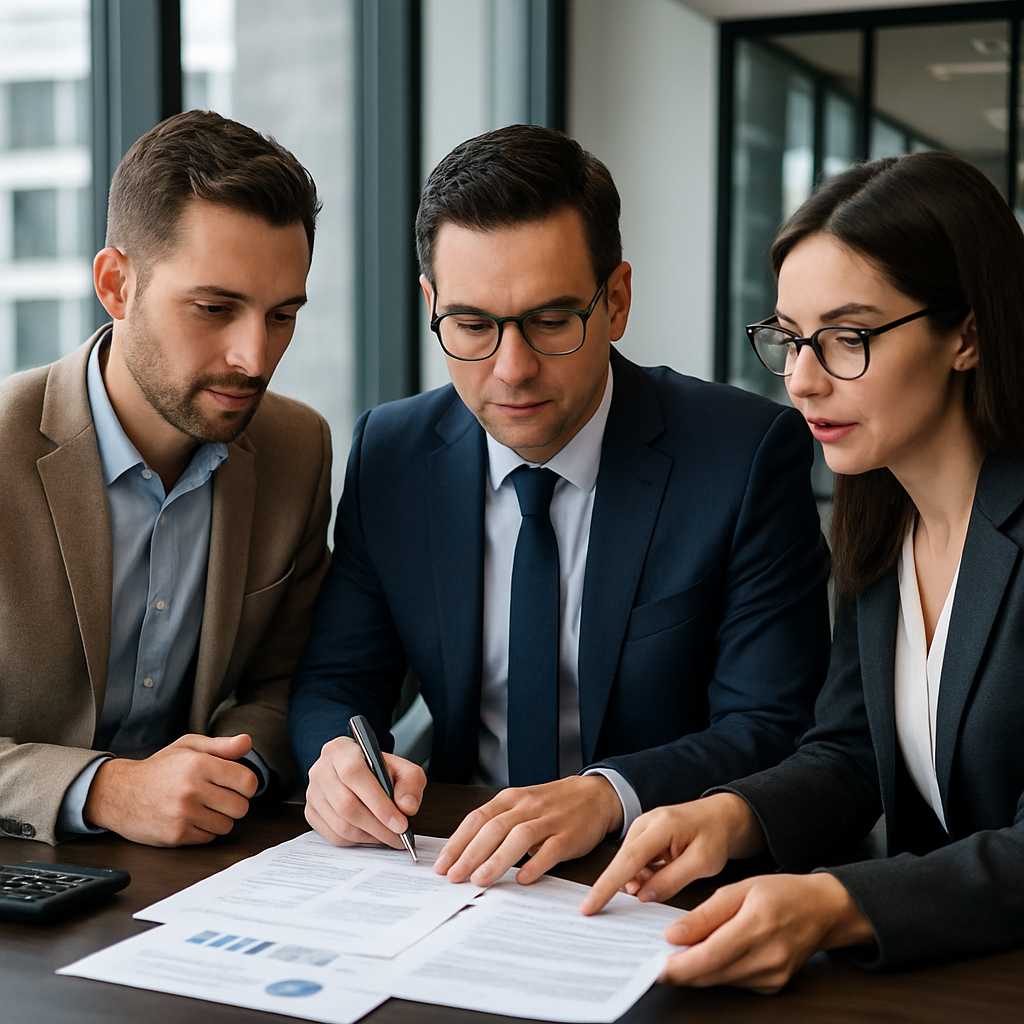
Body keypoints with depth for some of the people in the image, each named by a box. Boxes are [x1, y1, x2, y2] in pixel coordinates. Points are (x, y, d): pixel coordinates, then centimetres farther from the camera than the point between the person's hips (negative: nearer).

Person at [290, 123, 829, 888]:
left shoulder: (749, 455, -10)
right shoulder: (389, 454, 1)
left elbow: (774, 731, -11)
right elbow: (335, 681, 6)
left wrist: (607, 795, -29)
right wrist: (339, 756, -17)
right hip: (463, 867, 5)